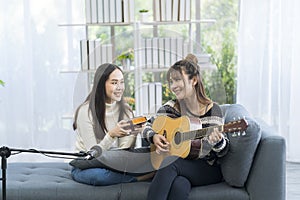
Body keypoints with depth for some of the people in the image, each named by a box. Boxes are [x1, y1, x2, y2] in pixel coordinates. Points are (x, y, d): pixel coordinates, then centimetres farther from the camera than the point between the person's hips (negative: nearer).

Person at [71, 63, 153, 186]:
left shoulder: (125, 109, 2)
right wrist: (111, 135, -31)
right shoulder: (85, 111, -14)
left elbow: (124, 151, -3)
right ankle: (139, 176, -24)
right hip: (86, 166, -2)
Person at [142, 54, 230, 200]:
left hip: (208, 170, -2)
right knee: (179, 185, -35)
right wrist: (153, 137, -5)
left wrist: (217, 141, -25)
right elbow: (146, 127, 17)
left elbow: (223, 151, -2)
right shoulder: (170, 108, 5)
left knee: (171, 163, -31)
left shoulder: (212, 109, -3)